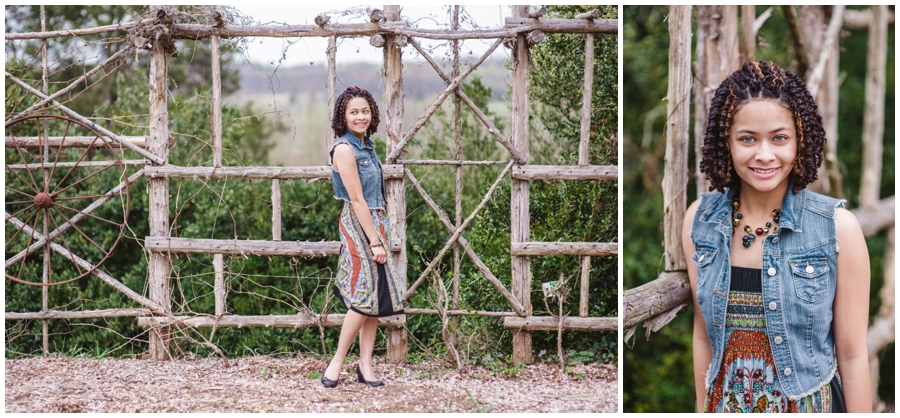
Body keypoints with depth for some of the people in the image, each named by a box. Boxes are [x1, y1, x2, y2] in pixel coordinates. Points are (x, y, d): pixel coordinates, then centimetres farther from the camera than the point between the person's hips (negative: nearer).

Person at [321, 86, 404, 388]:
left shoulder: (366, 145, 12)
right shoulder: (345, 148, -14)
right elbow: (357, 199, -17)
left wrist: (380, 235, 13)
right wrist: (375, 241, -17)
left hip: (375, 223, 8)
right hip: (357, 225, -8)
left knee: (376, 295, 6)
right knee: (366, 294, -10)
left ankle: (365, 365, 10)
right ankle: (337, 361, 2)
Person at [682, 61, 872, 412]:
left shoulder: (838, 227, -15)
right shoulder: (699, 220, -7)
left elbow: (852, 354, -10)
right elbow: (704, 335, 3)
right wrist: (704, 409, 8)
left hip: (809, 404, -2)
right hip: (726, 403, 3)